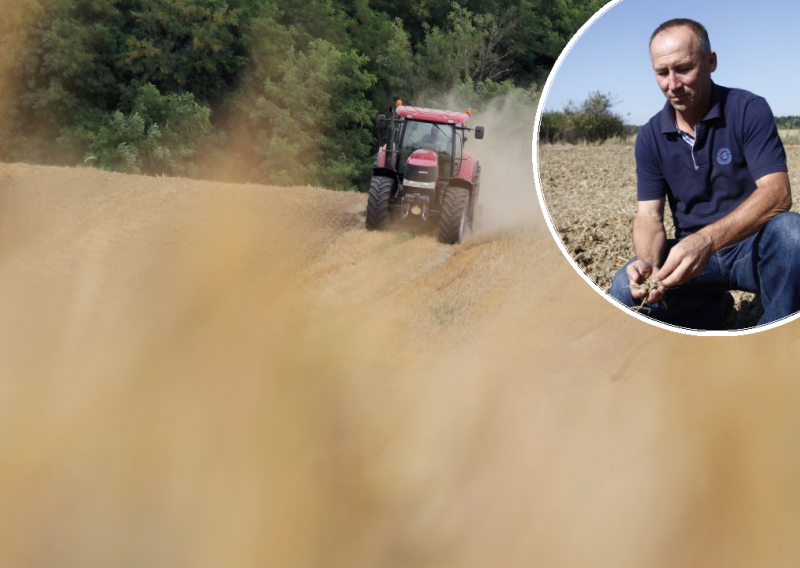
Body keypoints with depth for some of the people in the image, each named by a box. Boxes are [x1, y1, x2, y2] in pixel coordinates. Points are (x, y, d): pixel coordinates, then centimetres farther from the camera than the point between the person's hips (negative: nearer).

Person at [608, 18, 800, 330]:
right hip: (692, 252, 3)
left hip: (751, 247, -3)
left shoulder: (749, 110, -10)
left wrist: (707, 240, -38)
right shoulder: (651, 137, 2)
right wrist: (647, 263, -27)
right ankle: (712, 309, 4)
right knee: (625, 291, -25)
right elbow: (649, 214, -1)